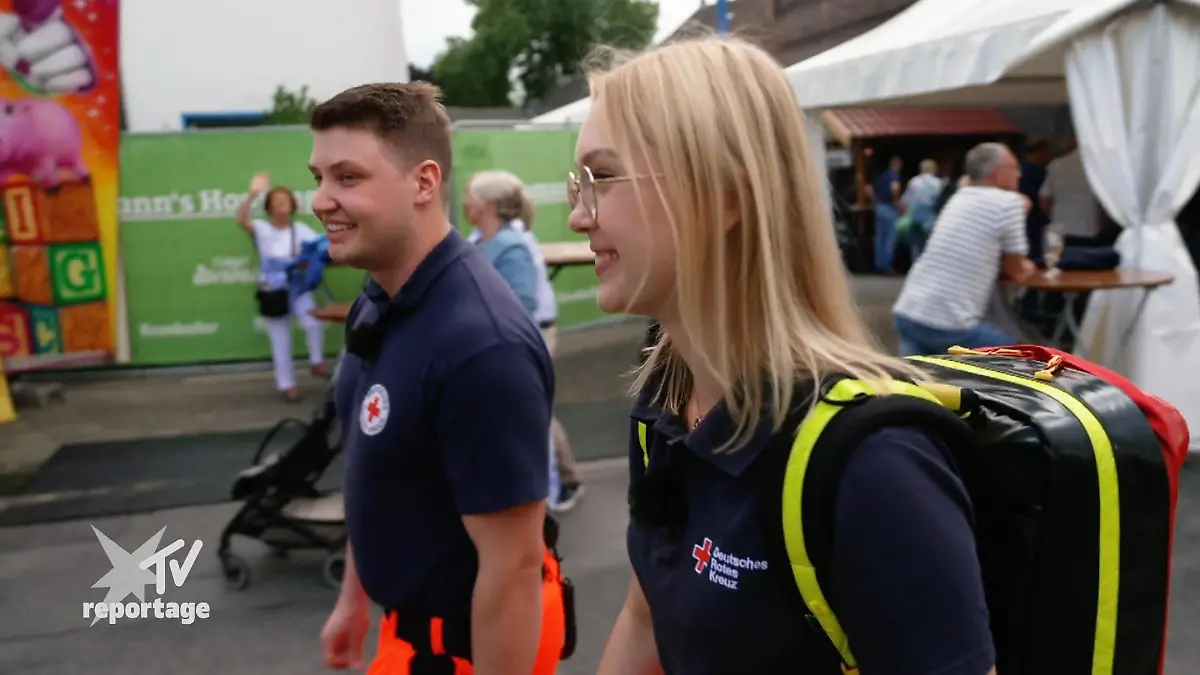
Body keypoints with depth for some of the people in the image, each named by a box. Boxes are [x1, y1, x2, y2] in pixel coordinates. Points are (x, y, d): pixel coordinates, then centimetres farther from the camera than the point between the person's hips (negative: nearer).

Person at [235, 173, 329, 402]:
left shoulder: (300, 229, 2)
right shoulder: (262, 228, -5)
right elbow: (240, 220, -23)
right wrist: (252, 195, -37)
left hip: (298, 287, 1)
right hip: (273, 291, -1)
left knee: (313, 322, -25)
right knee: (280, 340, 7)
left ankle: (317, 362, 0)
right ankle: (287, 384, 21)